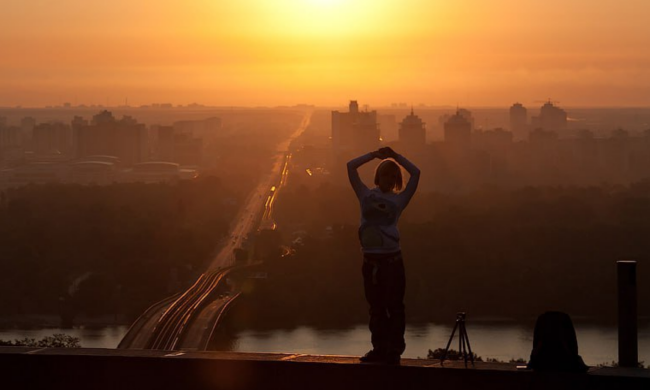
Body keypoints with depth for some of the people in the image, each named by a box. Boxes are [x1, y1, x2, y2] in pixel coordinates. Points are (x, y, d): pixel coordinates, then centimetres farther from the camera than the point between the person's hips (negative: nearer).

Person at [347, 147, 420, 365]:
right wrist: (375, 155, 10)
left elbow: (416, 173, 2)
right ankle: (379, 349, 13)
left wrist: (395, 156, 7)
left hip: (391, 260, -2)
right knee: (376, 308, 7)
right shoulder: (366, 195, 13)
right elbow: (351, 166, 11)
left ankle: (395, 350, 0)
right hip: (370, 261, 3)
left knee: (394, 306, -2)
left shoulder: (399, 199, 9)